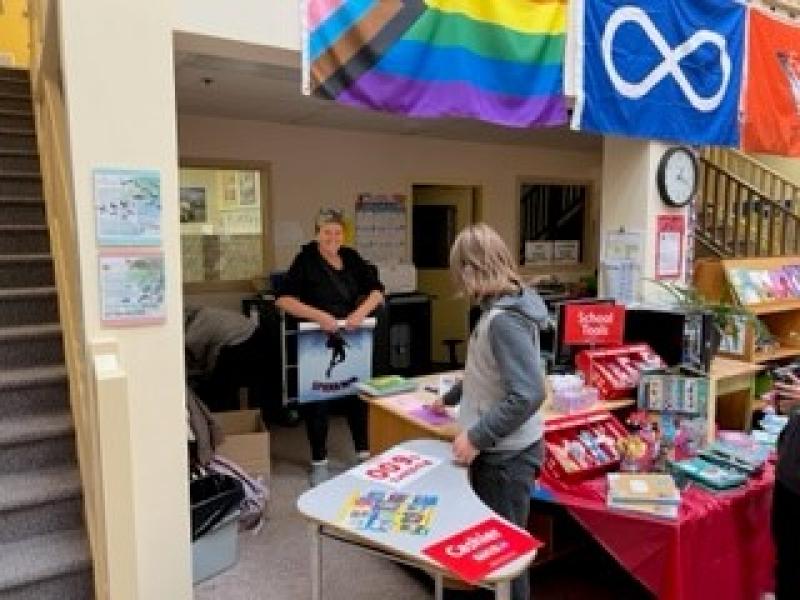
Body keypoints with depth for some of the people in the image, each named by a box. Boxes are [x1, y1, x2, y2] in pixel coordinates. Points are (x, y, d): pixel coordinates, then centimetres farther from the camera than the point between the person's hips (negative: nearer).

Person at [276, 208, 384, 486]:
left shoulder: (352, 258, 4)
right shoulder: (306, 261, -8)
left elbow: (376, 291, 2)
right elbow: (283, 299, -15)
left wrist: (361, 311, -16)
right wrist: (317, 314, -26)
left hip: (352, 341, 4)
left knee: (357, 395, 12)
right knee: (317, 400, 7)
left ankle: (364, 452, 30)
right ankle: (319, 462, 23)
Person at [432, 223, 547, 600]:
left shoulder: (505, 319, -25)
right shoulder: (499, 309, 6)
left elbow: (528, 394, -31)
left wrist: (475, 437, -23)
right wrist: (450, 398, 31)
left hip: (507, 455, -9)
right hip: (497, 450, 10)